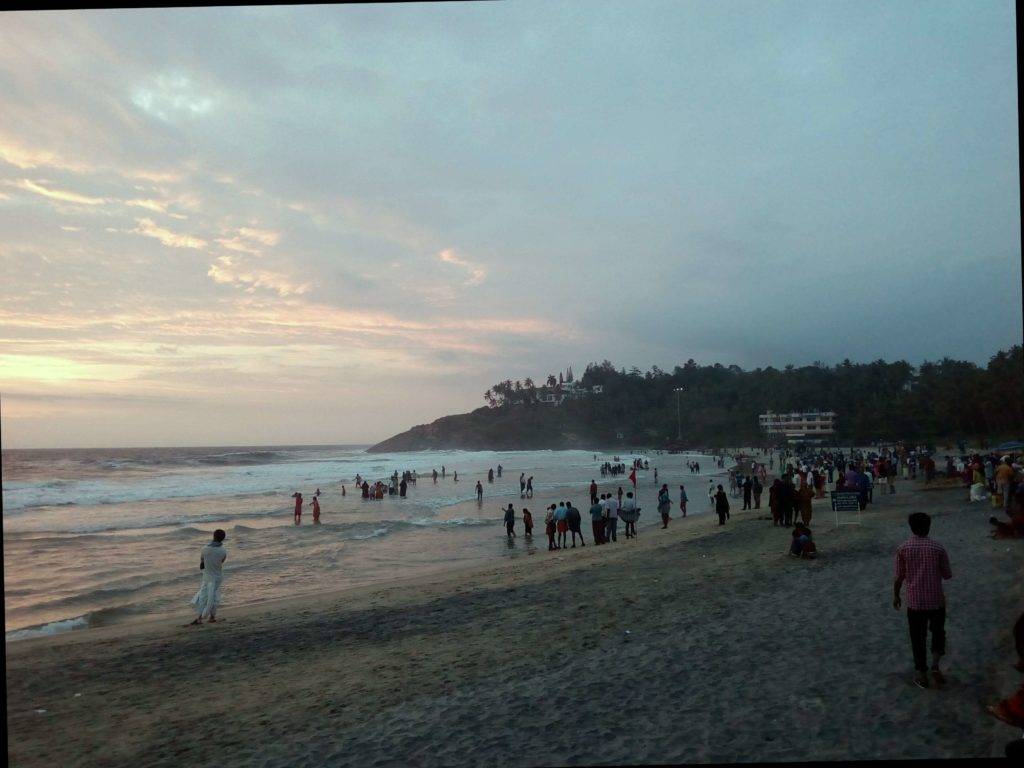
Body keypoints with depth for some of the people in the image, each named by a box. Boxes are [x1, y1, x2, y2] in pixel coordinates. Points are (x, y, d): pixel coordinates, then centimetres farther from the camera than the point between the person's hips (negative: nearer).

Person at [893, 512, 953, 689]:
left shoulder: (902, 549, -9)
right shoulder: (938, 547, -10)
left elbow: (899, 577, -3)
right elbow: (947, 575, -2)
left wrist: (896, 595, 11)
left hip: (914, 601, 0)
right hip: (936, 600, 0)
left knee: (918, 638, 13)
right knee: (938, 632, 22)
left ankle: (921, 675, 19)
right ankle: (935, 665, 5)